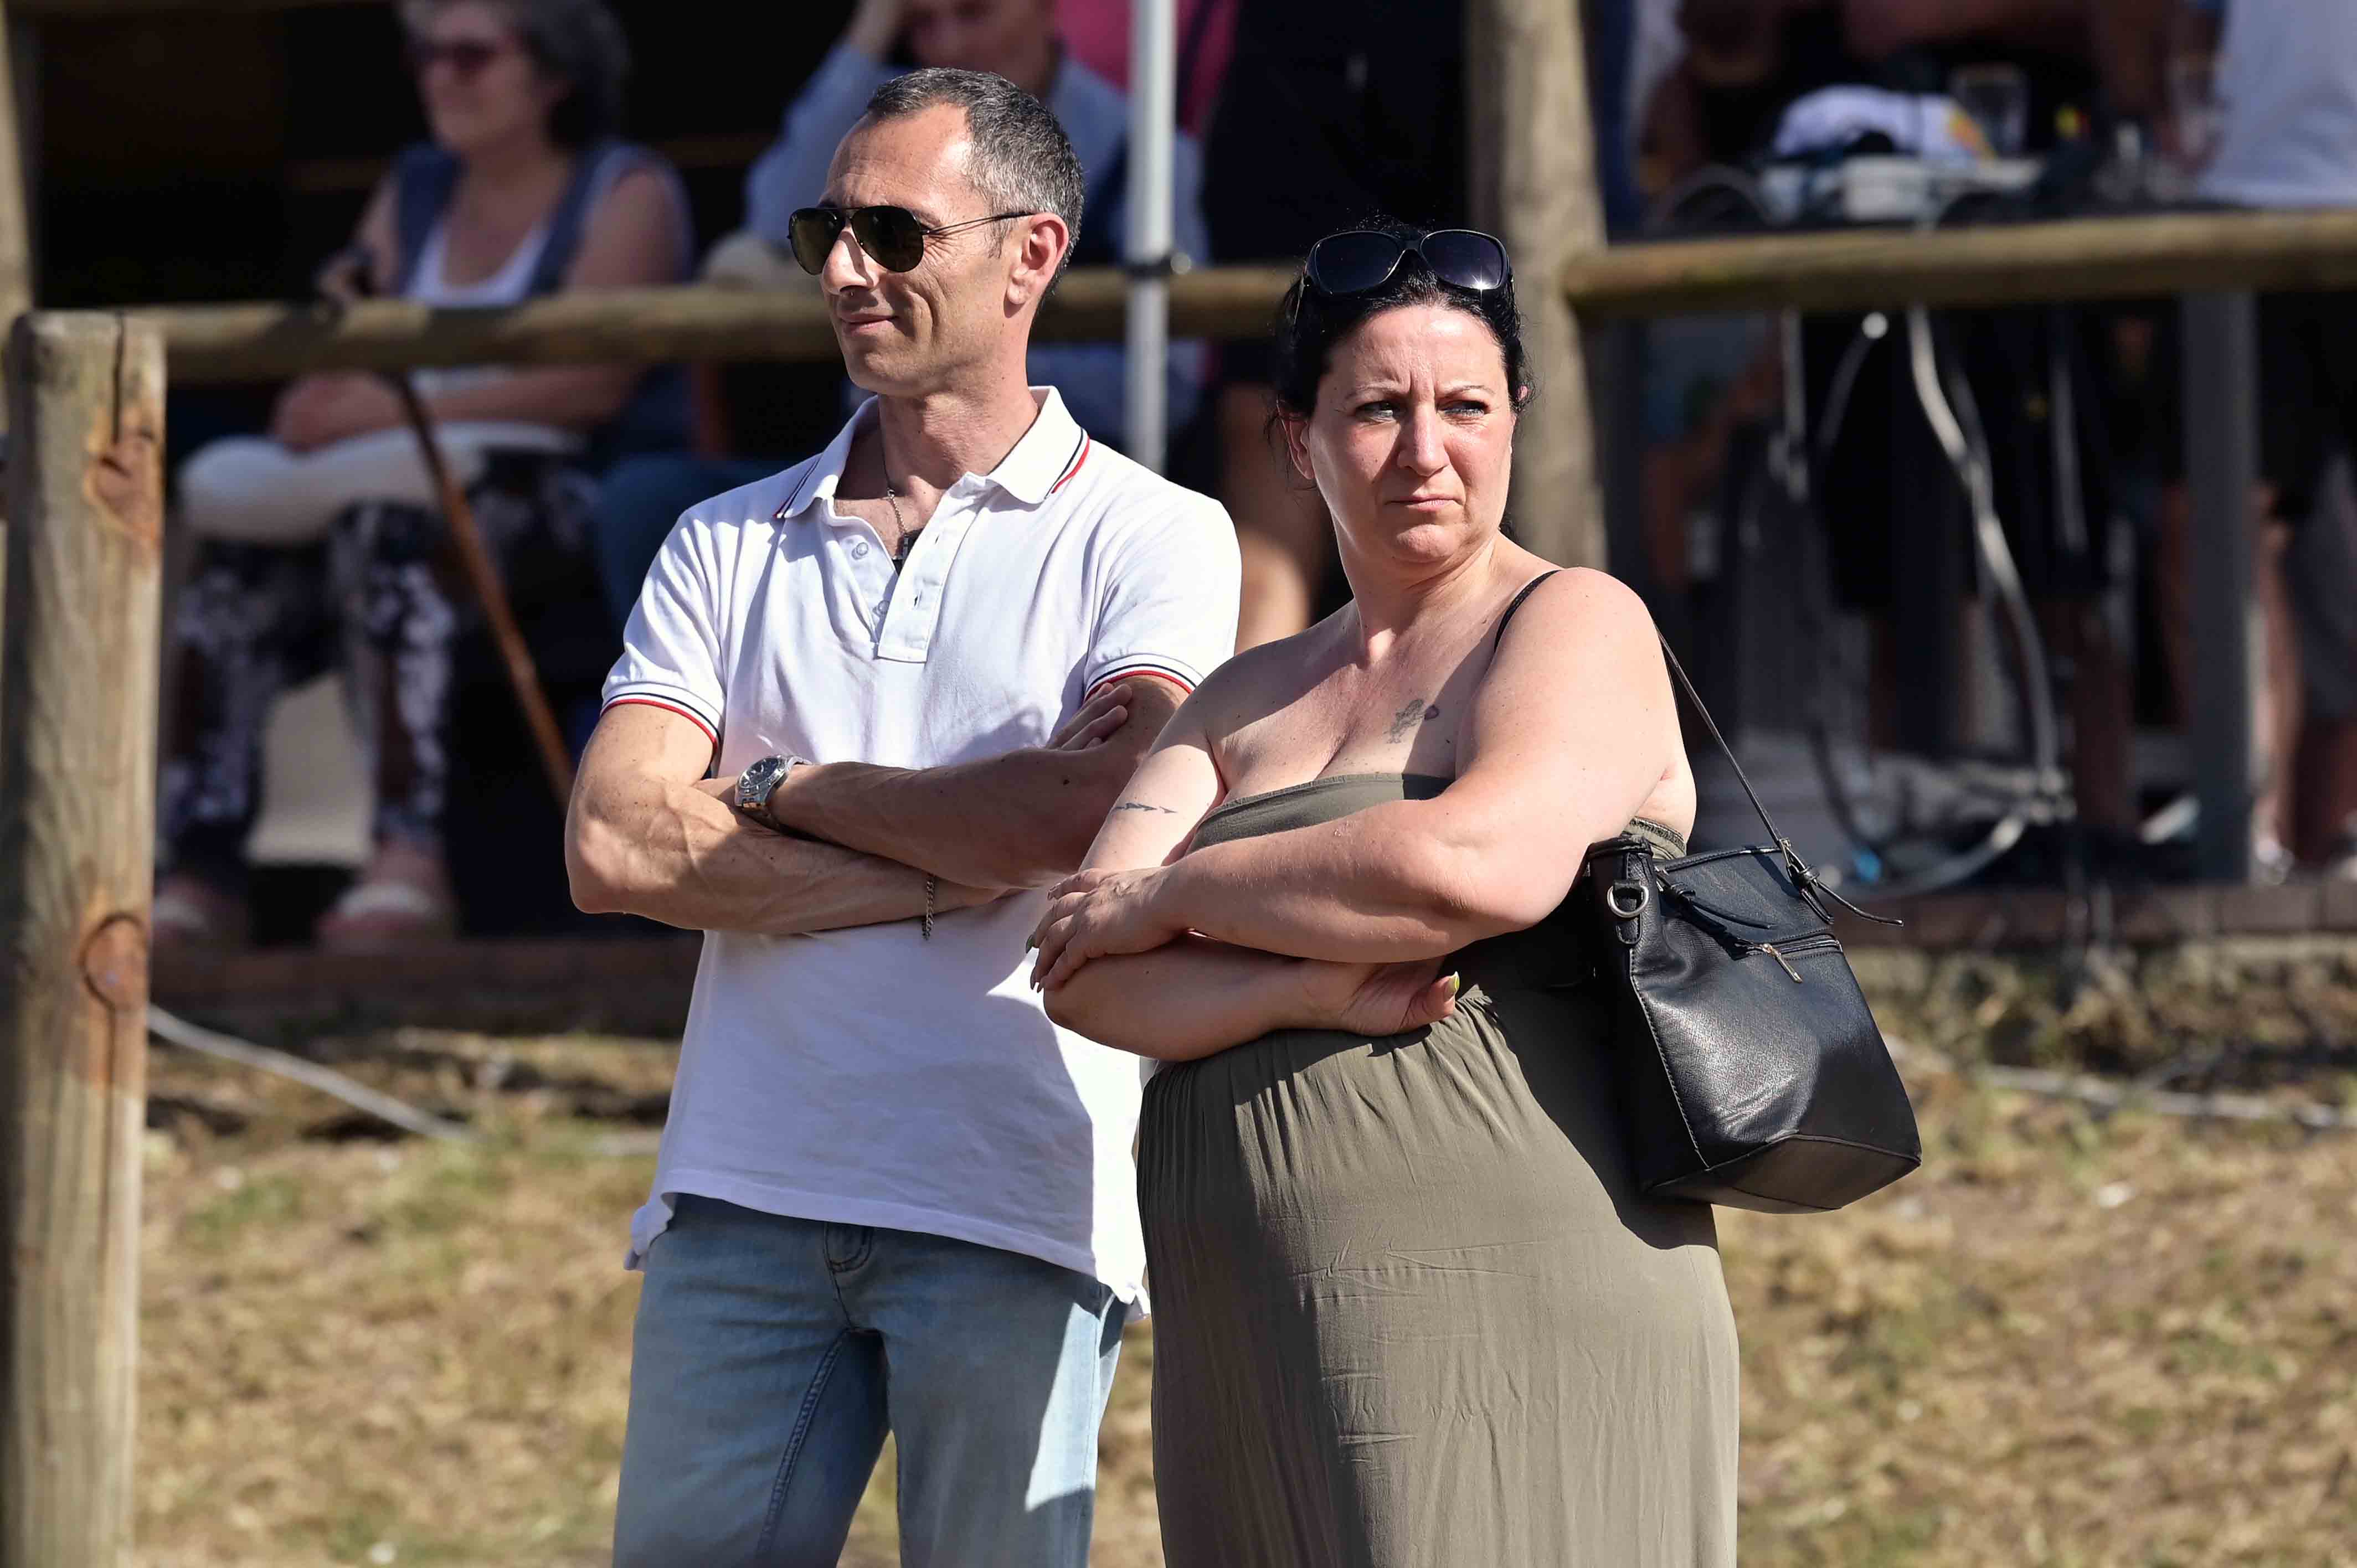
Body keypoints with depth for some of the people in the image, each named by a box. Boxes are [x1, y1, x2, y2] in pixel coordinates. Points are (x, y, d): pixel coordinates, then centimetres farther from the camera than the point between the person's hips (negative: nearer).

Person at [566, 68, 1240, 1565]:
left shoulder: (1151, 538, 4)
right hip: (743, 1198, 3)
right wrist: (954, 863, -7)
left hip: (1011, 1214, -3)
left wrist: (783, 790, -1)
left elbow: (1095, 814, -14)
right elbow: (615, 847, 1)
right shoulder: (730, 545, 15)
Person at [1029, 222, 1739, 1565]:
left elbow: (1484, 865, -18)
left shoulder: (1577, 625, 2)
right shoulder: (1251, 699, 20)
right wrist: (1314, 987, -12)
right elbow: (1088, 978, 7)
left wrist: (1175, 896, -4)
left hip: (1501, 1315, -6)